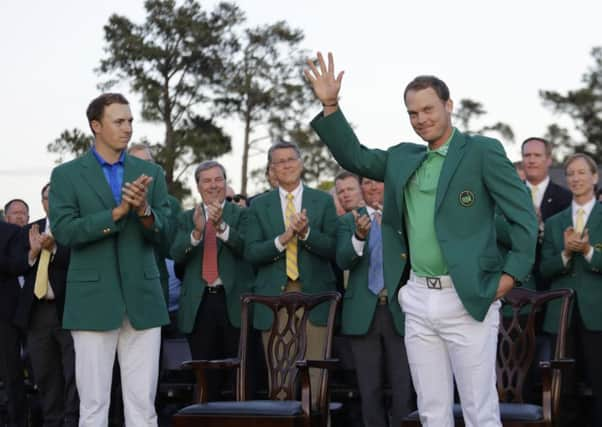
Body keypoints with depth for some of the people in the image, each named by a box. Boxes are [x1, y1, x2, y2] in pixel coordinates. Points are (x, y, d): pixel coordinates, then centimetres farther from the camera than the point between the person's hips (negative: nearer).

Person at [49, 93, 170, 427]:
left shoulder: (151, 173, 10)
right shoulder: (67, 175, 3)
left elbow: (162, 232, 3)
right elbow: (63, 231, -9)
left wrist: (144, 210, -18)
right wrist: (118, 212, -17)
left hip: (142, 298, 2)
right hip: (93, 299, -2)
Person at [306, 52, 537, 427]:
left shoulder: (483, 151, -5)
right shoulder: (403, 157, 13)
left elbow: (524, 216, -6)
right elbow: (354, 157, 16)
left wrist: (511, 274, -11)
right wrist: (330, 105, 5)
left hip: (467, 299, -6)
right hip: (418, 300, 6)